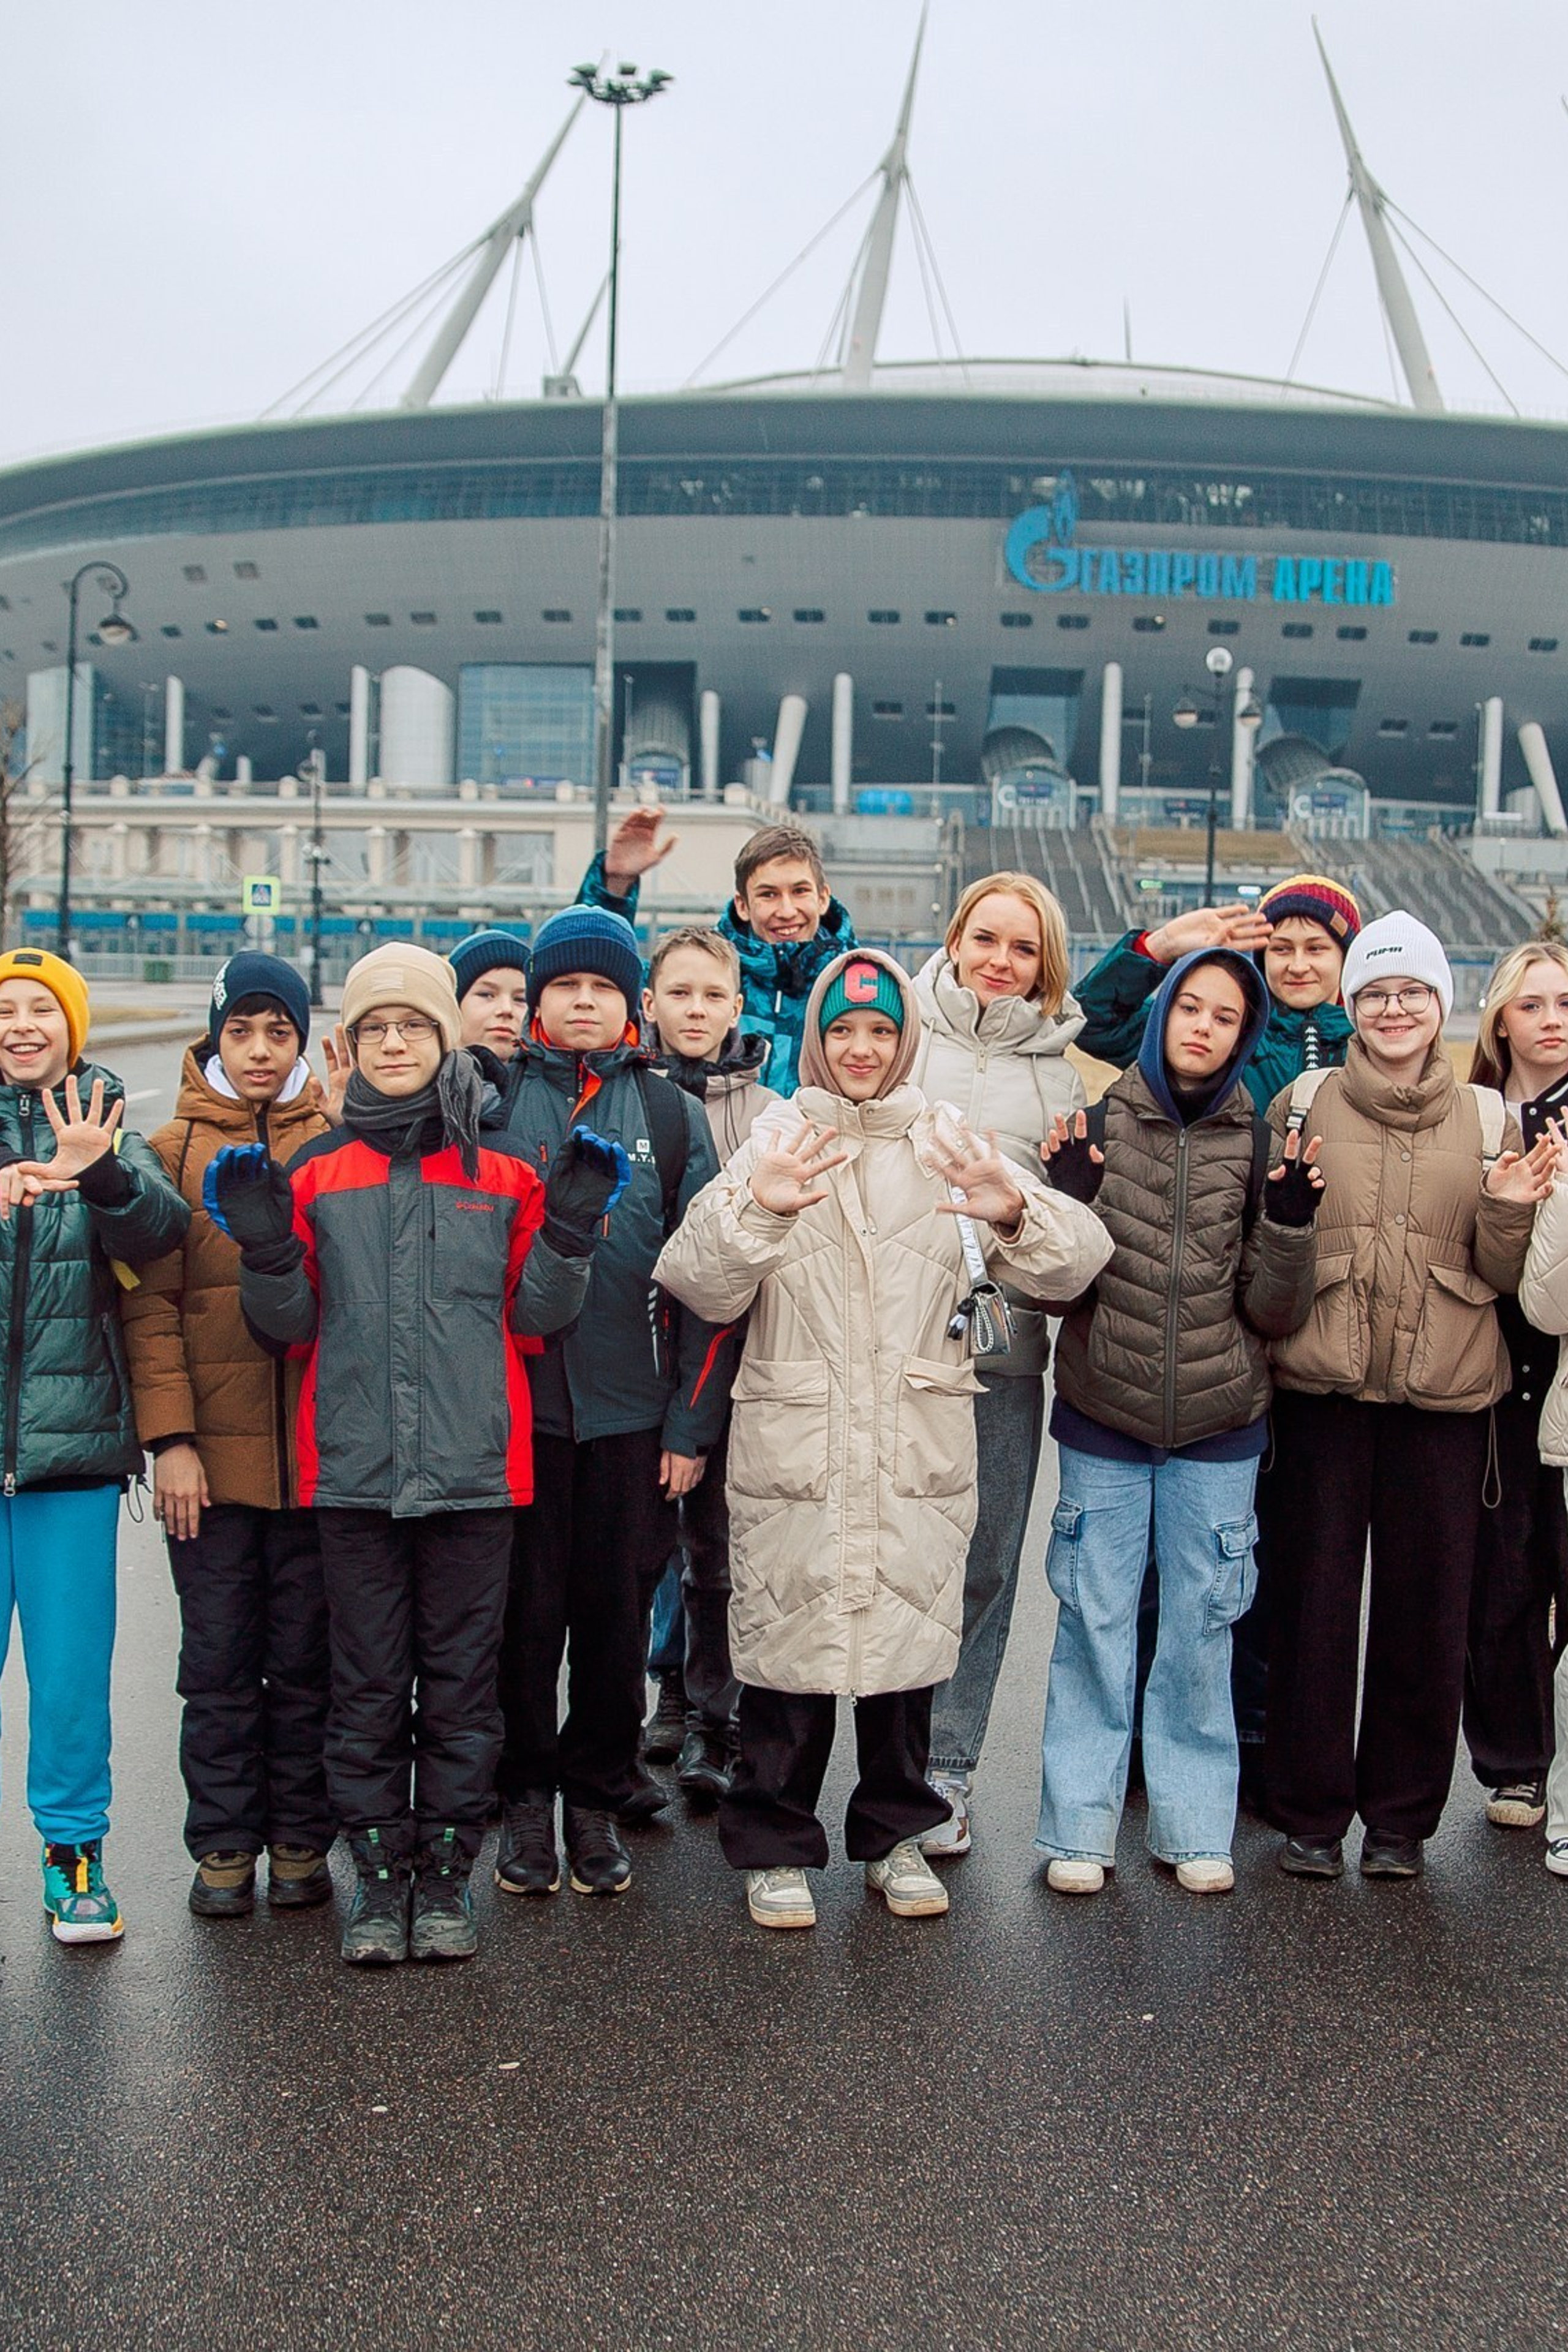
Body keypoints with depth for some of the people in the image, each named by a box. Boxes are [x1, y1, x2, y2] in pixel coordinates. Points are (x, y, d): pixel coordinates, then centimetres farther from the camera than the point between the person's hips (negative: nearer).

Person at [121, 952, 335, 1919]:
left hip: (315, 1448, 0)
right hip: (210, 1454, 0)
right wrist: (170, 1437, -7)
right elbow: (151, 1304, -1)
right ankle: (223, 1844, 19)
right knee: (220, 1658, 7)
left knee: (305, 1657, 8)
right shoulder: (174, 1150, 4)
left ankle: (301, 1840, 21)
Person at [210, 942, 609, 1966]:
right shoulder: (316, 1175, 8)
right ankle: (380, 1872, 17)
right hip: (354, 1466, 1)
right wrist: (265, 1247, -8)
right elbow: (292, 1326, 9)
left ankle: (446, 1871, 17)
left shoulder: (503, 1170, 6)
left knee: (462, 1678, 6)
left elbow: (535, 1315, 6)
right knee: (367, 1679, 6)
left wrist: (569, 1233, -9)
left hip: (473, 1466, 0)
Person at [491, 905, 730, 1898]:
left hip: (632, 1409, 1)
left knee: (617, 1609, 7)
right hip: (515, 1400, 0)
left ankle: (599, 1795, 23)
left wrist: (693, 1421, -1)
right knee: (525, 1609, 6)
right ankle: (526, 1797, 21)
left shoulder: (672, 1113, 6)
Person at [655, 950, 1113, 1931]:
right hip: (791, 1444, -1)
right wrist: (753, 1208, -27)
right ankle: (776, 1845, 20)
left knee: (909, 1636, 10)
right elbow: (702, 1286, -9)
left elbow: (1078, 1261, -3)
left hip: (919, 1452, 2)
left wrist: (1017, 1211, -24)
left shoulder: (951, 1146, 7)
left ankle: (896, 1833, 29)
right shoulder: (773, 1141, 4)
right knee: (789, 1637, 2)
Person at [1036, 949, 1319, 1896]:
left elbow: (1276, 1312, -1)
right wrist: (1070, 1199, -19)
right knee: (1096, 1622, 6)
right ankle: (1079, 1827, 17)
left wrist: (1290, 1222, -17)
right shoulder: (1101, 1126, -1)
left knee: (1201, 1626, 8)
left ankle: (1196, 1825, 22)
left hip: (1220, 1425, 1)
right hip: (1104, 1421, -1)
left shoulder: (1263, 1144, 1)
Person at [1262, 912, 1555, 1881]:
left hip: (1444, 1397, 1)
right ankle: (1311, 1810, 18)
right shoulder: (1303, 1104, 4)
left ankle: (1403, 1815, 22)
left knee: (1427, 1606, 6)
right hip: (1323, 1385, -1)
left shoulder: (1488, 1119, 8)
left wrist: (1510, 1214, -10)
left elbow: (1504, 1276, 8)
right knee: (1314, 1599, 4)